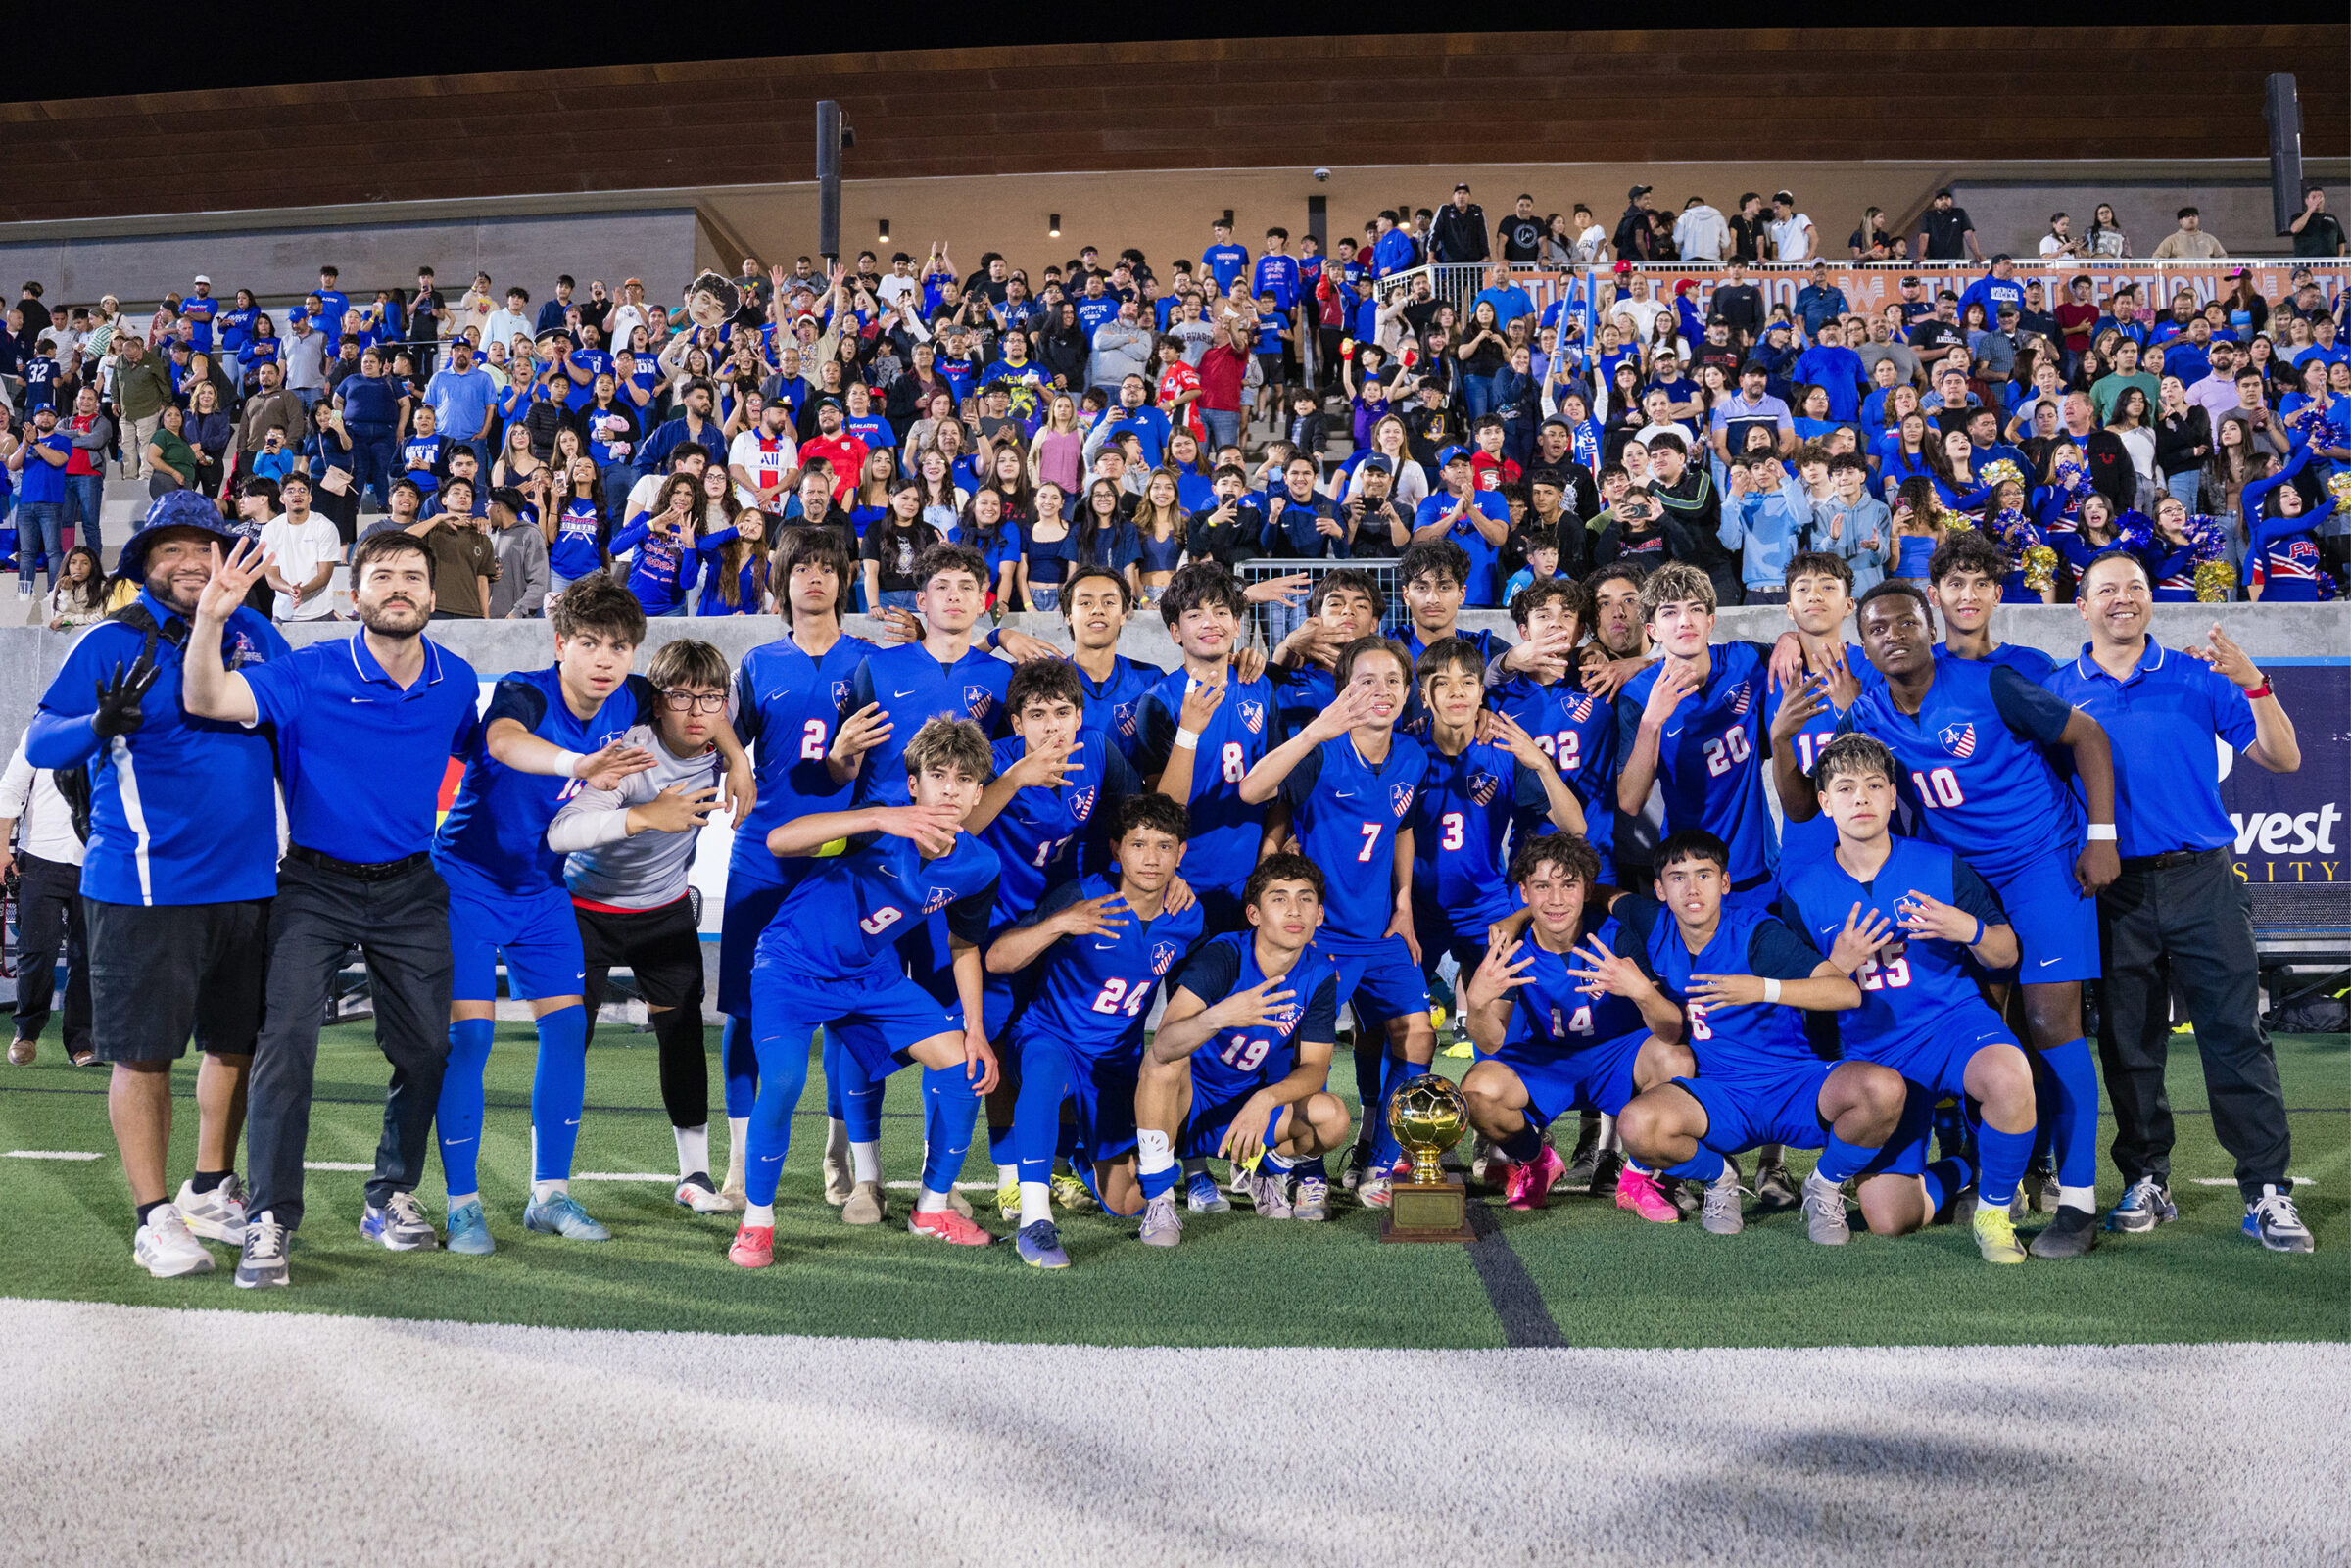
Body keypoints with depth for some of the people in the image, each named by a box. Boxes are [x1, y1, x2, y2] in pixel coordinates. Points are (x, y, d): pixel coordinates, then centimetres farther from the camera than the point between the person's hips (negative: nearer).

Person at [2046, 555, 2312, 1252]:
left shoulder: (2197, 676, 6)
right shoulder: (2058, 692, 8)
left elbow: (2282, 758, 2)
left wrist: (2253, 684, -12)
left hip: (2200, 881, -1)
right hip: (2115, 891, 1)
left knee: (2236, 1034, -4)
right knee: (2128, 1043, 6)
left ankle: (2266, 1191, 2)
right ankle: (2146, 1182, 18)